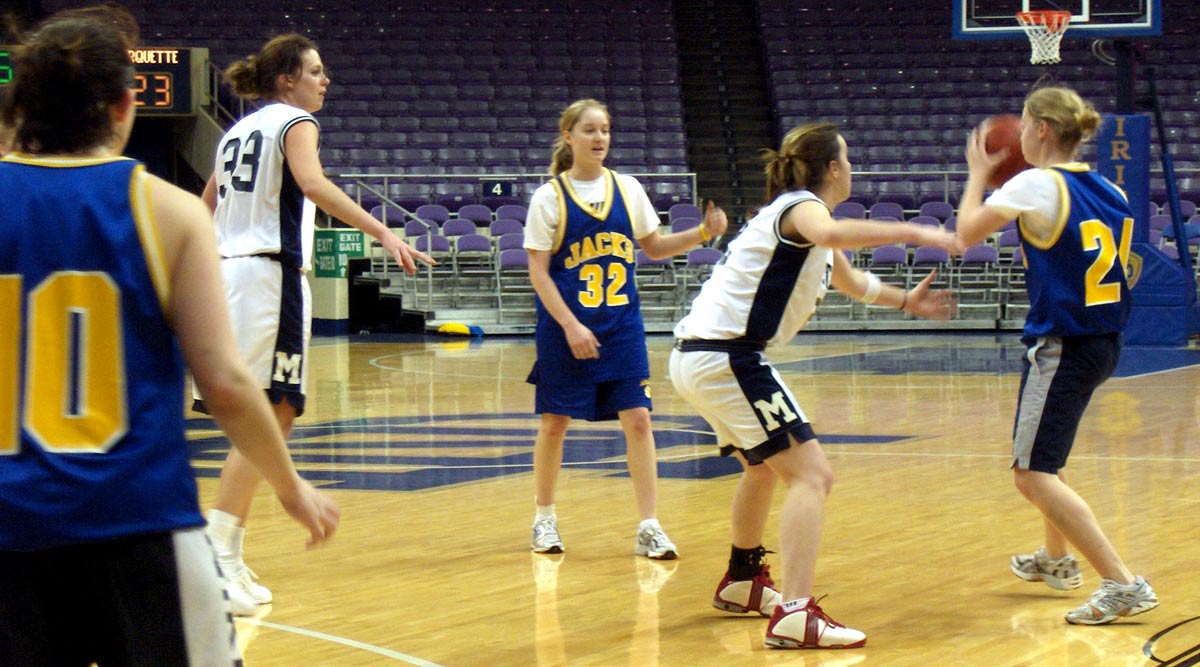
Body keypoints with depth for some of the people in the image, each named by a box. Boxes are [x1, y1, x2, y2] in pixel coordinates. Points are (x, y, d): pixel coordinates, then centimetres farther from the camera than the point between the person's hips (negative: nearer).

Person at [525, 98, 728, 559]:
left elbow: (654, 247, 15)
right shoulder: (550, 197, -6)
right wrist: (571, 325, -15)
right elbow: (538, 271, -7)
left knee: (637, 419, -4)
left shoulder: (627, 188, 5)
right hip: (565, 327, -3)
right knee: (555, 422, 6)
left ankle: (648, 528, -1)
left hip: (622, 324, 3)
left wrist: (703, 232, -1)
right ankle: (544, 519, 24)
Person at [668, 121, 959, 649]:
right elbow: (830, 234, -36)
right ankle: (795, 614, -28)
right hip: (726, 356, -11)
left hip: (696, 357, 11)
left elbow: (850, 281, 42)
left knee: (764, 465, 32)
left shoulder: (796, 213, 22)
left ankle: (742, 582, 47)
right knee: (811, 474, -15)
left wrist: (905, 300, 41)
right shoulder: (801, 208, -8)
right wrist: (913, 233, -34)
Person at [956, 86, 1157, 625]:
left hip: (1063, 347, -9)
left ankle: (1123, 585, -19)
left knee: (1033, 476, -10)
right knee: (1041, 453, 30)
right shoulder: (1107, 192, 9)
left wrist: (978, 174, 6)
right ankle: (1056, 559, 48)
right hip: (1103, 344, 9)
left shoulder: (1038, 184, -13)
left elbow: (967, 233, -11)